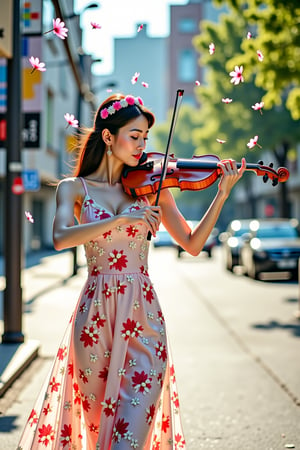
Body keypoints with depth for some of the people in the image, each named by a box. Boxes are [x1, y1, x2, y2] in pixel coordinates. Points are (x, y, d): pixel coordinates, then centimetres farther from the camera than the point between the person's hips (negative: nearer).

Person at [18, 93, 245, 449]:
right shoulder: (75, 188, 5)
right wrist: (122, 219, -23)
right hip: (95, 312, -1)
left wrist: (222, 194, -6)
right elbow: (60, 239, -15)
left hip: (143, 313, 1)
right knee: (96, 412, 7)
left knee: (134, 418, -11)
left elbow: (192, 245, 4)